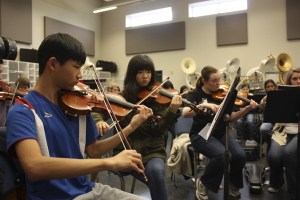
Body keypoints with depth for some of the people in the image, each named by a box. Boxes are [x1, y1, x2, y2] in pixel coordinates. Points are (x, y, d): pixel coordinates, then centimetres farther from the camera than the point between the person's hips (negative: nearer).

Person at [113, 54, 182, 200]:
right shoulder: (122, 96, 4)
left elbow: (158, 130, -8)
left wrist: (172, 111, -24)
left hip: (152, 150, 1)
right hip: (127, 149, 0)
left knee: (156, 170, -31)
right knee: (157, 181, -25)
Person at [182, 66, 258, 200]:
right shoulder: (195, 94, -5)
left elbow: (232, 117, 2)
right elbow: (185, 113, -23)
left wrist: (248, 108, -14)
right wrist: (203, 105, -36)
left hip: (221, 133, 4)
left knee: (240, 155, -22)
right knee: (223, 155, -30)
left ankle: (233, 183, 10)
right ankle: (203, 183, -3)